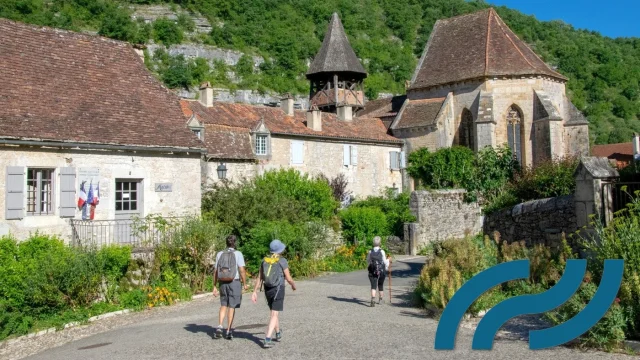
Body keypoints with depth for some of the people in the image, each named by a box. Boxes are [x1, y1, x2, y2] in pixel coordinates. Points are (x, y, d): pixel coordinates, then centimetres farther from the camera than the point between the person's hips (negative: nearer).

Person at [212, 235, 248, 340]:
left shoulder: (219, 254, 4)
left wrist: (214, 287, 9)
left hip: (223, 283, 3)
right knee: (232, 307, 4)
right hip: (234, 283, -3)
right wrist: (245, 284, -2)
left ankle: (219, 327, -1)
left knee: (223, 306, 16)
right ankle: (228, 331, 5)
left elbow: (216, 272, 5)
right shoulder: (238, 254, -7)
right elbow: (242, 270, -12)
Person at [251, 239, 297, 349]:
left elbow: (259, 278, 1)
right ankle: (267, 340, -17)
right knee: (274, 315, -6)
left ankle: (278, 334, 41)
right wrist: (293, 285, 13)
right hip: (278, 290, -5)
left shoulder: (265, 260, 3)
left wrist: (255, 292, 3)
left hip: (267, 290, 5)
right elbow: (288, 278, -8)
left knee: (274, 311, 24)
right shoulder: (282, 261, -11)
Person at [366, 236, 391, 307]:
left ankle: (373, 299, -27)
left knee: (373, 286, -4)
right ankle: (381, 299, 32)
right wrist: (388, 260, 16)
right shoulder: (382, 251, -8)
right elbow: (385, 262, -5)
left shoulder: (370, 252, -3)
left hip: (372, 271, 0)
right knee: (380, 285, 18)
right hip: (381, 271, 0)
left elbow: (368, 261, 7)